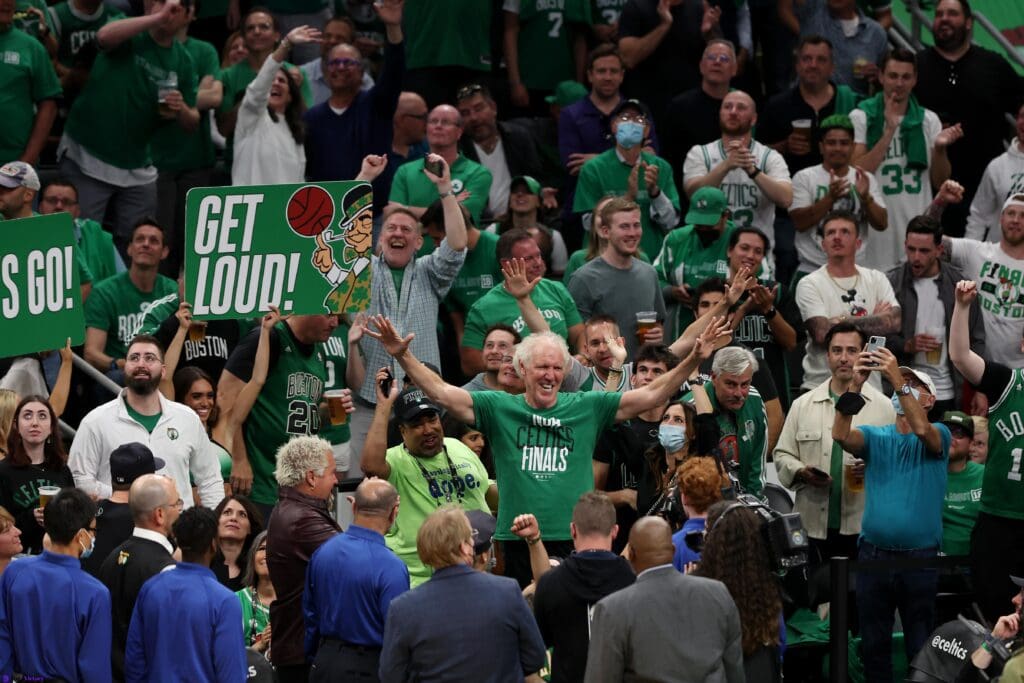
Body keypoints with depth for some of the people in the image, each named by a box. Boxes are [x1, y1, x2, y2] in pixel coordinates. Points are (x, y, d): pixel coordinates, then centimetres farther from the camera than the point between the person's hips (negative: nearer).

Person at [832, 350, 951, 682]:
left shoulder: (938, 435, 2)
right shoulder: (875, 437, 9)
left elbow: (922, 429, -22)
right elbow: (840, 435, -11)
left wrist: (898, 379, -29)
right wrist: (855, 386, -24)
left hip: (920, 556, -3)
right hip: (873, 553, 3)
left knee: (920, 645, 4)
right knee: (874, 643, 9)